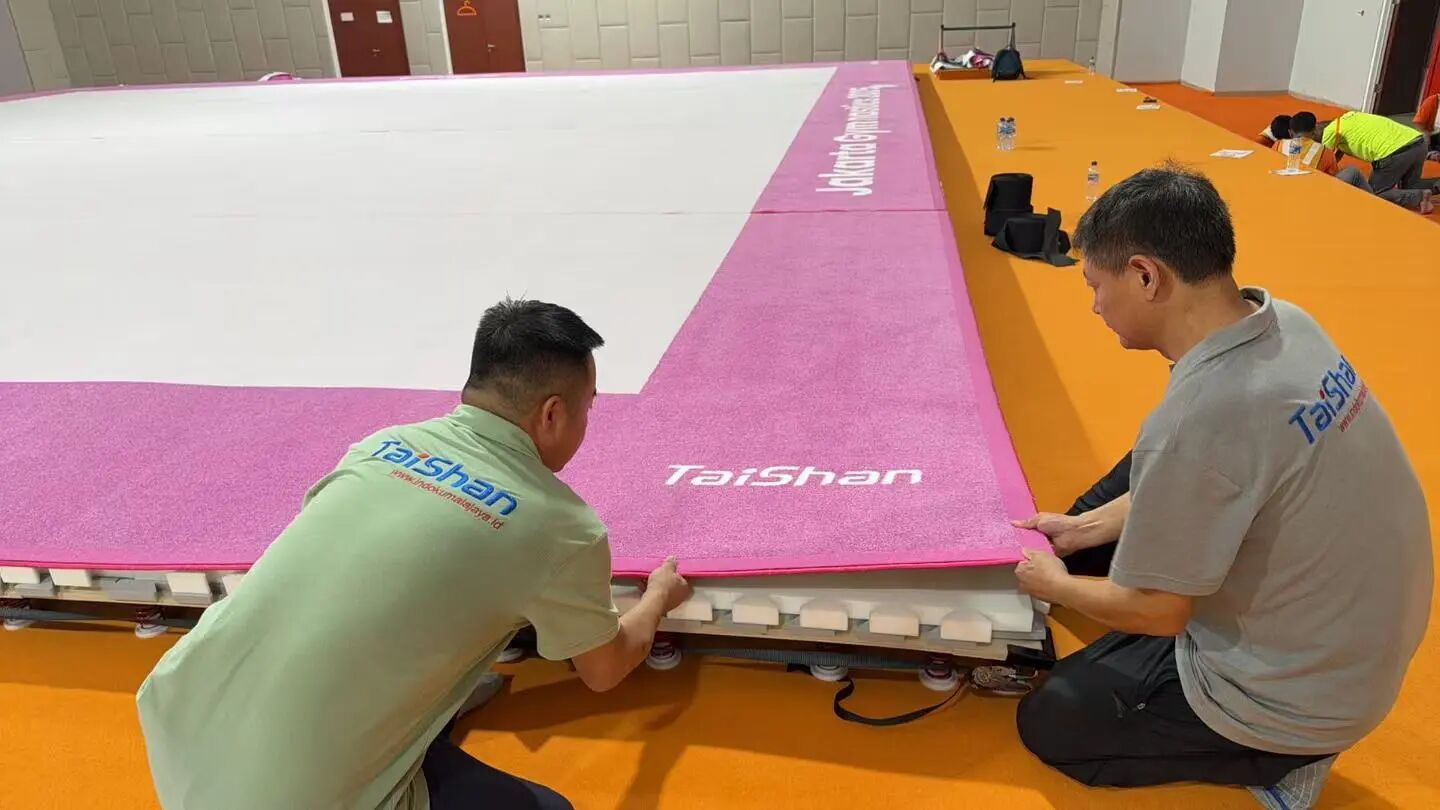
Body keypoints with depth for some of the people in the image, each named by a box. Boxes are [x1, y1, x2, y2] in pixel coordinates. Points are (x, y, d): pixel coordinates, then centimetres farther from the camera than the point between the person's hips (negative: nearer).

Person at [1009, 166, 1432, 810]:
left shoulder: (1196, 415, -35)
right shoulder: (1287, 325, -10)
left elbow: (1156, 612, -20)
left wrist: (1055, 585, -1)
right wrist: (1083, 530, 9)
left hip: (1293, 699, -8)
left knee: (1047, 723, 11)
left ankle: (1274, 756, 7)